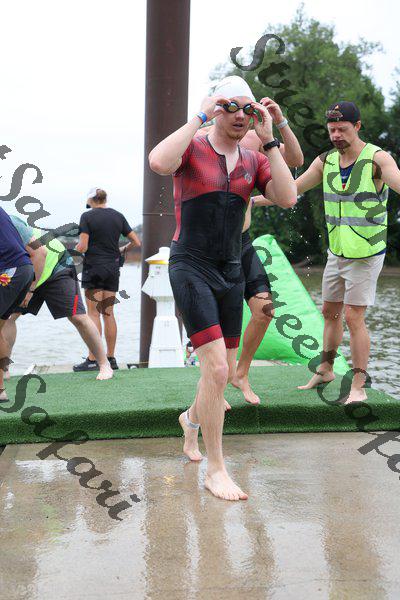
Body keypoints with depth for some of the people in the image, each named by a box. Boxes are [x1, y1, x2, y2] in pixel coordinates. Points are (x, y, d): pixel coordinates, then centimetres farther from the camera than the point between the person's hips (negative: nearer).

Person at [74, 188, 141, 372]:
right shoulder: (118, 216, 7)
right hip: (113, 268, 5)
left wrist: (76, 247, 8)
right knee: (108, 313, 10)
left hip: (93, 268, -5)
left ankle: (92, 360, -5)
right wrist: (122, 250, 22)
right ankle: (111, 358, 13)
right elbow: (136, 242, 5)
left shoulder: (87, 217, -7)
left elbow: (82, 247, -14)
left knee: (93, 313, -3)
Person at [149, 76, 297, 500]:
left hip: (230, 273, 6)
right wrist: (200, 117, -21)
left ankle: (192, 417, 45)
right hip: (191, 270, -6)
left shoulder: (254, 162, 8)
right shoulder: (190, 149, -6)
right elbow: (158, 163, -31)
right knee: (217, 369, -16)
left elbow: (287, 198, -9)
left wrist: (268, 140, -10)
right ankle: (215, 469, -3)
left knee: (224, 371, 13)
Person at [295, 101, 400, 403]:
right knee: (330, 312, 16)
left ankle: (359, 387, 3)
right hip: (337, 252, 6)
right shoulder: (325, 162, 3)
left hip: (366, 254, -6)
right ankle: (325, 369, 34)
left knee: (354, 317, -7)